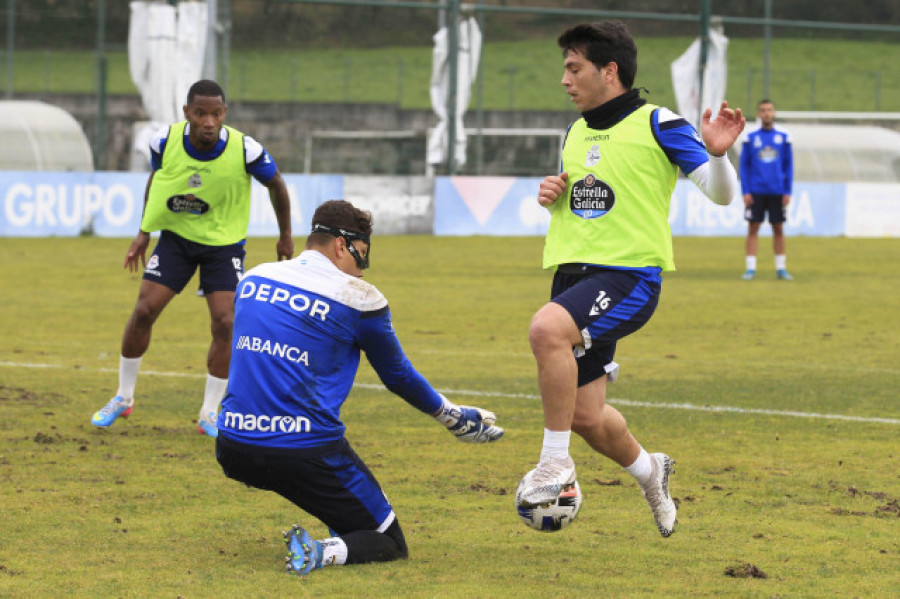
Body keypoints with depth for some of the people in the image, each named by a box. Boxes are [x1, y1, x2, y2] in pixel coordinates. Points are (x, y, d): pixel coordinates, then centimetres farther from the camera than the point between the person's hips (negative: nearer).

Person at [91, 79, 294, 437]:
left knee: (225, 323, -12)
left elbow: (276, 184, -4)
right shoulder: (165, 143, -18)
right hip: (176, 236, 1)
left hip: (224, 243, -1)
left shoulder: (245, 150, -25)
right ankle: (123, 397, 13)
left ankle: (210, 413, 4)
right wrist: (144, 233, 6)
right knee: (144, 311, -7)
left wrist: (285, 236, 6)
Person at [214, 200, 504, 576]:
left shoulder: (252, 279, 11)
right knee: (390, 544, 7)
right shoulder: (358, 298, -3)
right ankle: (327, 553, -23)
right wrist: (453, 417, 28)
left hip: (232, 454, 6)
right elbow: (398, 376, 11)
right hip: (307, 456, -6)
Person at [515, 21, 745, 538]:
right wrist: (551, 196, 8)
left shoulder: (657, 124, -5)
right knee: (585, 417, 7)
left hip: (630, 274, -7)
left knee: (547, 328, -35)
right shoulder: (577, 133, 16)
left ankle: (556, 465, -24)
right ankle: (649, 471, 38)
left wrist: (717, 151, -28)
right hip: (574, 272, 7)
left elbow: (721, 193, -7)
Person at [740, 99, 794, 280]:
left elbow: (789, 166, 8)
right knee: (753, 228, -2)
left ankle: (781, 268, 11)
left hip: (777, 192, 1)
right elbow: (744, 166, 4)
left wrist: (788, 192, 1)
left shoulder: (783, 137, 5)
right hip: (756, 191, -1)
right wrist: (745, 192, -4)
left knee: (778, 229, 5)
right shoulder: (750, 138, 3)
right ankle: (750, 268, 0)